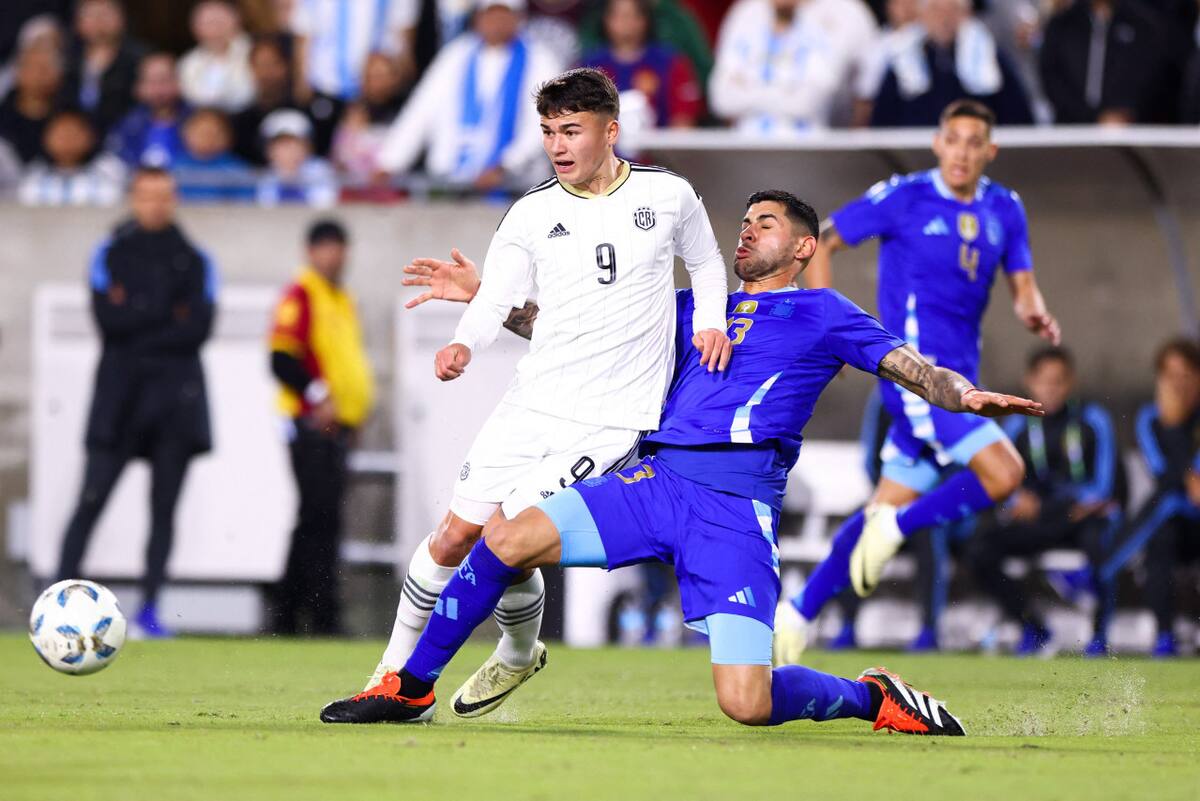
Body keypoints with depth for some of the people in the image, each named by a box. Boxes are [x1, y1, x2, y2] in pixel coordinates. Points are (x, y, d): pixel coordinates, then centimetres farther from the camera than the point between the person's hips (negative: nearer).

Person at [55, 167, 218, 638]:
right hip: (119, 399, -2)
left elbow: (198, 329, -4)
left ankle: (149, 609, 4)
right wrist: (168, 313, -7)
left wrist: (136, 323, -7)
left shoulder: (195, 262, 10)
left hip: (175, 397, 2)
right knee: (91, 501, -10)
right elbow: (108, 320, -7)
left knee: (164, 507, 0)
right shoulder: (110, 255, 7)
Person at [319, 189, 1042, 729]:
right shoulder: (697, 309, 26)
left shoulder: (820, 314, 14)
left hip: (739, 507, -4)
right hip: (657, 479, 5)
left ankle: (873, 698, 12)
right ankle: (412, 689, 1)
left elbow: (907, 366, 4)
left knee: (746, 704, -17)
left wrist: (966, 395, -17)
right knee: (507, 542, -14)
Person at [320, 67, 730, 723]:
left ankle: (520, 653, 18)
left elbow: (705, 263, 21)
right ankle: (395, 678, 15)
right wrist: (464, 344, -26)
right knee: (455, 535, -1)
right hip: (533, 401, 3)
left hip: (613, 420, -3)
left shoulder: (668, 195, 3)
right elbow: (496, 298, -5)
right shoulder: (532, 213, 5)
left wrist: (710, 323, 3)